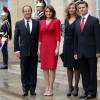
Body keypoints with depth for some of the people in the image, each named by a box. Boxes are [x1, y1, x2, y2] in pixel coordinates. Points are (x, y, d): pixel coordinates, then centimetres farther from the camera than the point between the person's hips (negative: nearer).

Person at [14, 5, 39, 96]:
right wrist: (17, 50, -3)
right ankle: (25, 89, 14)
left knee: (33, 71, 5)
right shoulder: (18, 23, 3)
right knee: (24, 71, 5)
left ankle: (32, 89, 14)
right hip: (23, 52, 0)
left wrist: (39, 49, -2)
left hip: (34, 51, 0)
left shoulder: (36, 23, 3)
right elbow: (16, 38, 3)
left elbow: (39, 37, 4)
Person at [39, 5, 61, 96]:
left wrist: (57, 48, -12)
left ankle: (51, 89, 3)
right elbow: (40, 36, 13)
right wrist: (39, 48, 8)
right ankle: (47, 88, 13)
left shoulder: (56, 21, -1)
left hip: (53, 45, -4)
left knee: (52, 67, -2)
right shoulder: (41, 22, 12)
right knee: (44, 67, 5)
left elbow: (58, 35, -6)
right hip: (43, 46, 5)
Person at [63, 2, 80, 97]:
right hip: (67, 45, 5)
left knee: (76, 67, 3)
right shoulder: (66, 20, 12)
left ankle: (76, 87, 12)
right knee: (69, 67, 9)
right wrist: (64, 45, 10)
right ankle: (70, 87, 17)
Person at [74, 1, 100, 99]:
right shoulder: (77, 22, 13)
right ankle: (86, 91, 15)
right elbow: (76, 38, 14)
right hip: (81, 53, 5)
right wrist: (76, 52, 9)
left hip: (91, 52, -5)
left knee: (92, 73, 2)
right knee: (84, 73, 8)